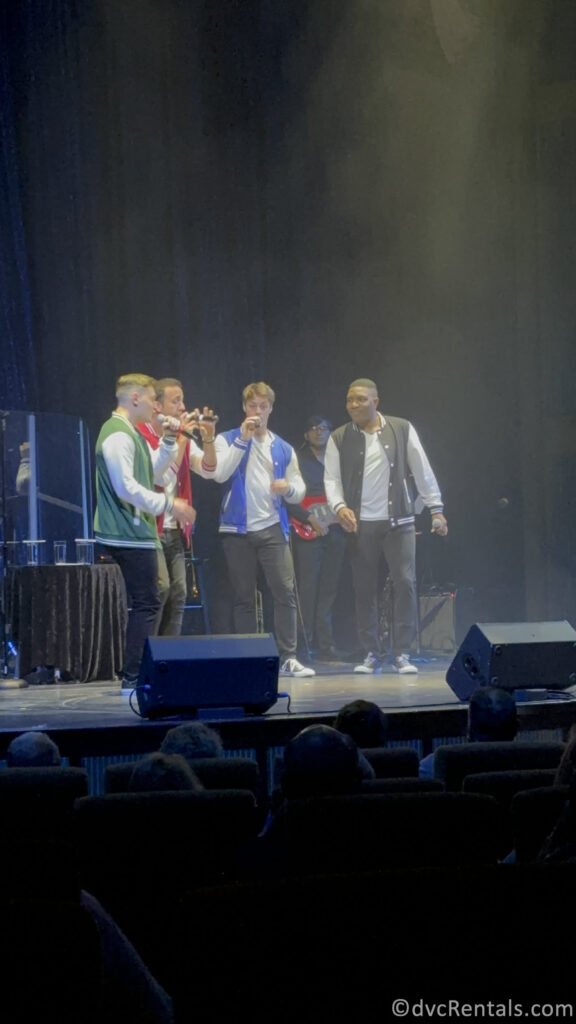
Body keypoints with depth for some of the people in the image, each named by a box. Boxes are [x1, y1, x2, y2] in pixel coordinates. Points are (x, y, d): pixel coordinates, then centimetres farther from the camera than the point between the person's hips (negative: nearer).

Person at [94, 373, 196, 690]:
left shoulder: (132, 434, 18)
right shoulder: (118, 435, -16)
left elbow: (153, 472, 24)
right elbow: (126, 487, -22)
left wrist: (168, 441, 12)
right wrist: (168, 504, -18)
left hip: (136, 531, 11)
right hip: (129, 534, -11)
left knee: (146, 603, 14)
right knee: (146, 604, -9)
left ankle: (135, 673, 19)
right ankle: (134, 677, -8)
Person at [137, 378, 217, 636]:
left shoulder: (183, 439, 13)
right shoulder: (140, 437, -10)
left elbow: (208, 471, 5)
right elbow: (161, 474, -20)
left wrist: (208, 438, -10)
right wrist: (180, 438, -18)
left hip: (175, 531, 7)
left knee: (178, 594, 4)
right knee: (160, 588, -19)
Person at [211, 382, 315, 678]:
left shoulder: (283, 449, 13)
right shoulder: (228, 439, 5)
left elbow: (299, 490, 13)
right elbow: (220, 474, -13)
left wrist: (288, 488, -11)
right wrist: (242, 439, -16)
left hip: (272, 528, 2)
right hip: (238, 529, -2)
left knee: (286, 592, -8)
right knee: (243, 598, 3)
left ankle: (288, 658, -3)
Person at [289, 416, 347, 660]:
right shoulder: (297, 461, 1)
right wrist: (309, 518, -14)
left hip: (335, 530, 4)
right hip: (308, 533, -4)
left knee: (329, 589, 5)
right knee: (307, 589, -8)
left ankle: (325, 645, 8)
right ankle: (305, 645, -6)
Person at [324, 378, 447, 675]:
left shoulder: (402, 429, 2)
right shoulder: (339, 438, 3)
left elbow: (422, 471, 4)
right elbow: (332, 478, 1)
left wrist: (436, 509, 1)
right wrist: (340, 506, -17)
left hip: (398, 522, -1)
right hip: (360, 525, 1)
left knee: (405, 584, -7)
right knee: (364, 589, 4)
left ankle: (401, 653, 0)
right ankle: (371, 653, 14)